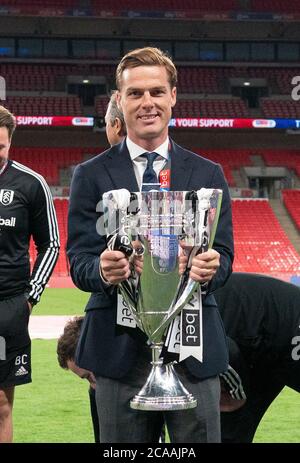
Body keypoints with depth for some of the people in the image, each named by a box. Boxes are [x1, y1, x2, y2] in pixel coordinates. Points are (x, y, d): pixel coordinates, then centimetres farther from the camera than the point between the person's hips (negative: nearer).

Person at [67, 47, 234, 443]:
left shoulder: (208, 175, 10)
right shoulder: (92, 176, 5)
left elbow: (223, 254, 4)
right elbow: (79, 260, 0)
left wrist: (210, 268, -21)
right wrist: (102, 271, -25)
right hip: (120, 347, -1)